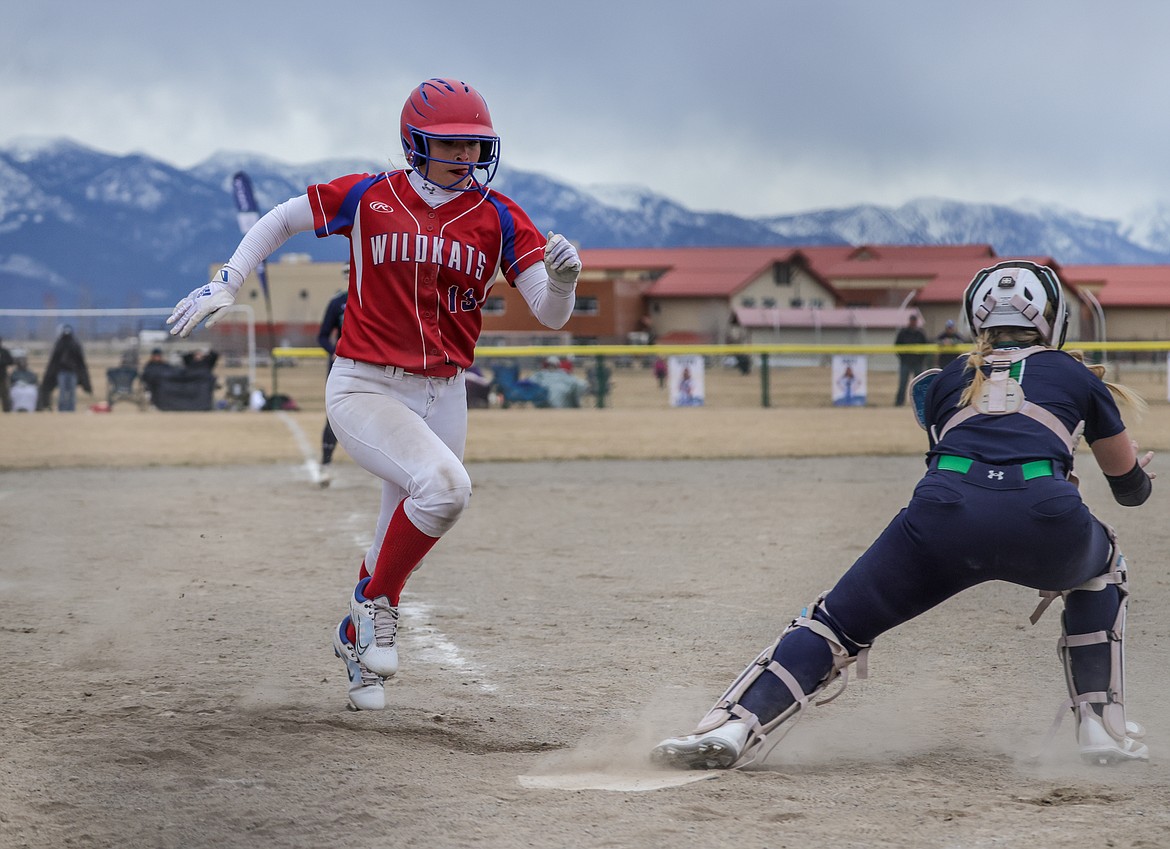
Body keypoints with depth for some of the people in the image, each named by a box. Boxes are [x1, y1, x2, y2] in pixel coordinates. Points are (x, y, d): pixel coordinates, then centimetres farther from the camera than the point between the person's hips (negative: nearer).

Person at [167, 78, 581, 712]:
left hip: (443, 397, 4)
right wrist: (224, 285, 1)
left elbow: (550, 316, -4)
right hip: (363, 389, -4)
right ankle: (376, 604, -8)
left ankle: (358, 638, 38)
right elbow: (281, 220, 12)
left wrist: (562, 278, -26)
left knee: (398, 551, 10)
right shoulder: (369, 199, -3)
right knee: (443, 486, -30)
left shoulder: (498, 218, 1)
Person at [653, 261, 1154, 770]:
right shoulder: (1075, 374, 28)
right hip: (1044, 518, 0)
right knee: (1101, 564, 34)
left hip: (947, 507, 0)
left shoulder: (948, 379, 30)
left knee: (841, 620, 8)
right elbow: (1130, 482, 40)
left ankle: (732, 728, -15)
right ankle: (1101, 727, 23)